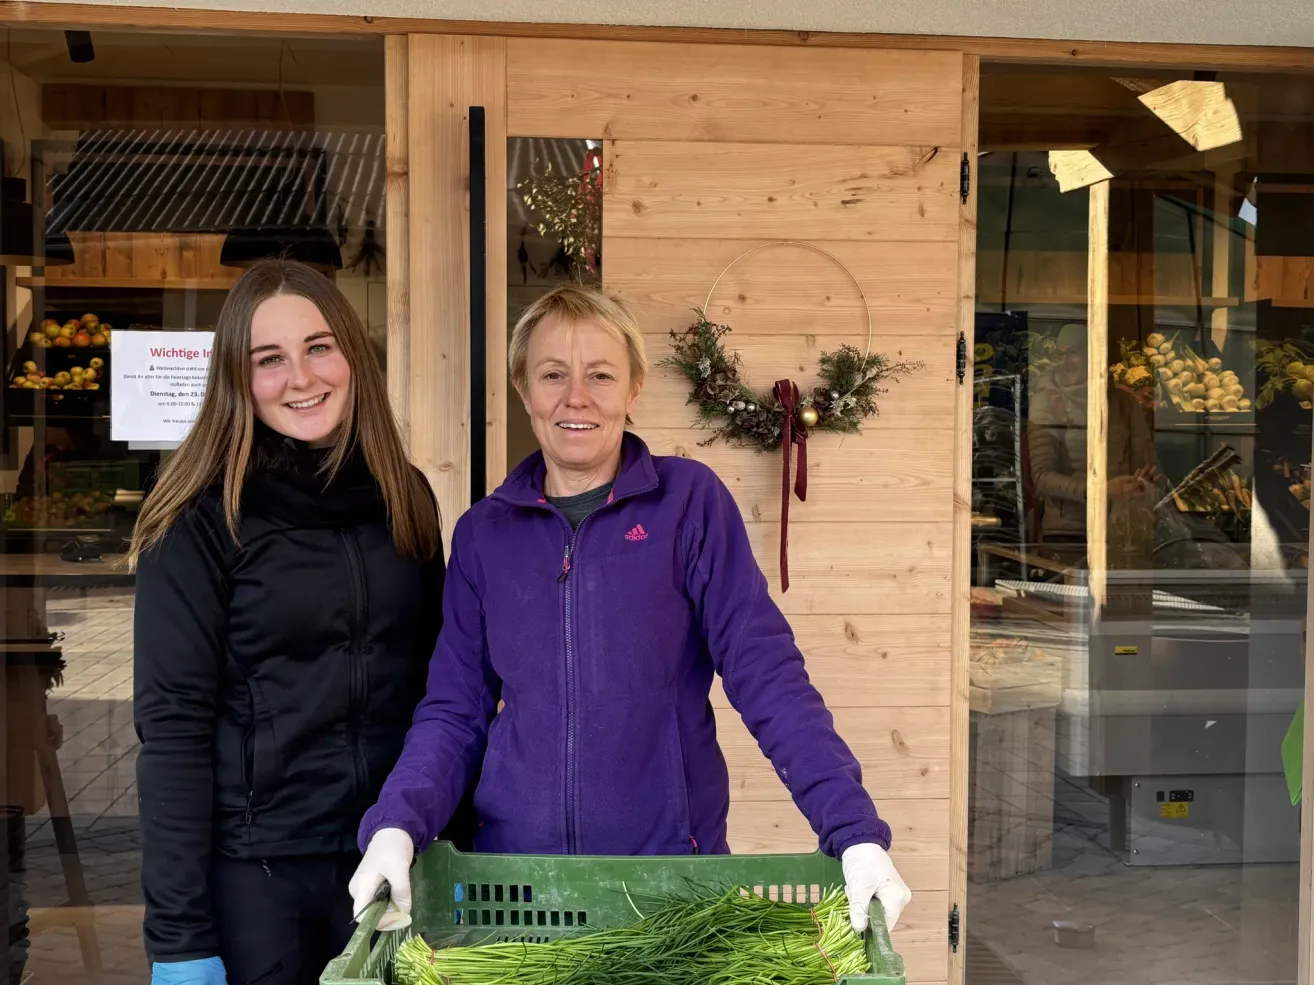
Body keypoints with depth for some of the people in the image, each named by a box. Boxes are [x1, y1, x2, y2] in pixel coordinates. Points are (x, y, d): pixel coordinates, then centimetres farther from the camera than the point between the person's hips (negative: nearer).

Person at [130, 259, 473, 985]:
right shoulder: (202, 519, -10)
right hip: (251, 870, -4)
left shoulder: (405, 498, 3)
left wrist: (454, 845, 6)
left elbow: (435, 689, 9)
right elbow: (173, 728, -12)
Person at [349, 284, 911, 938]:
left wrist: (854, 831, -19)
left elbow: (765, 672, -10)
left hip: (672, 862, -2)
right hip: (515, 865, 2)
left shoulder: (689, 500, -5)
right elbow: (455, 708, 3)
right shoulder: (483, 532, 3)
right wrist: (396, 826, -14)